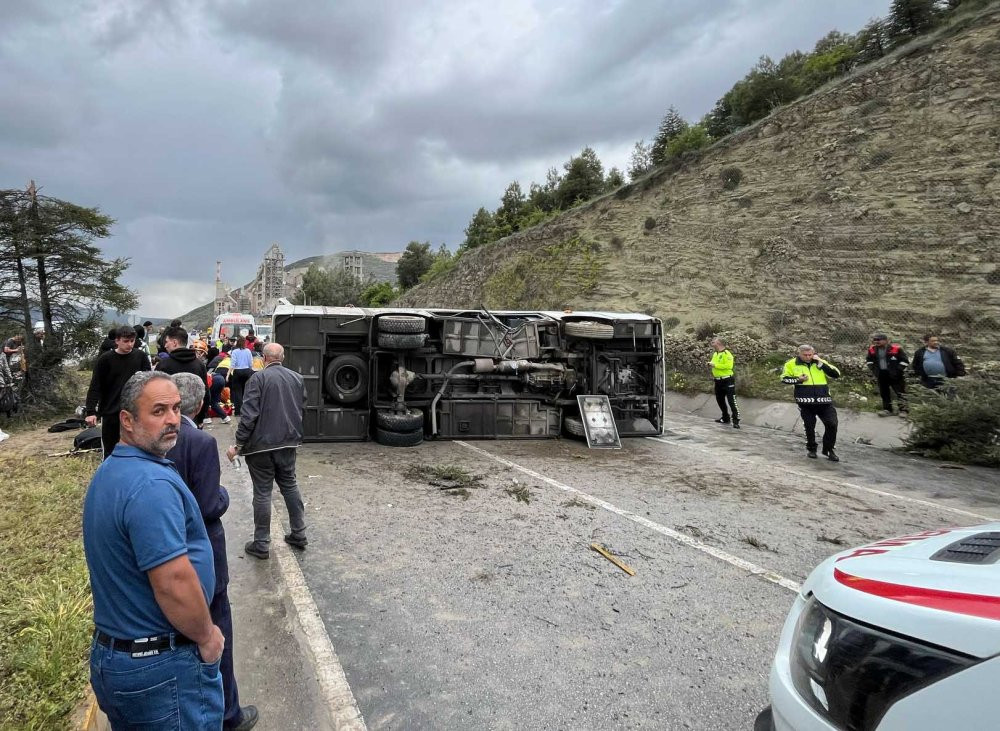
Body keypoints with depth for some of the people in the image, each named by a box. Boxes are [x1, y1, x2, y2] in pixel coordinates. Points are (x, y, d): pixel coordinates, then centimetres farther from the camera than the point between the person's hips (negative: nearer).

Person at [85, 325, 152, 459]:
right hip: (110, 413, -1)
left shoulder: (141, 357, 0)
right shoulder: (105, 359, -4)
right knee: (110, 451, 9)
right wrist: (91, 411, -13)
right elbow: (95, 387, -5)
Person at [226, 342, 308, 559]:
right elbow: (302, 409, 13)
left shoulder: (259, 377, -12)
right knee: (290, 486, 17)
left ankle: (261, 544, 9)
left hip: (262, 444, -5)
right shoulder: (297, 378, 6)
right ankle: (299, 534, 22)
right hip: (288, 443, 5)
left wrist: (238, 444, -14)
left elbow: (249, 414, -18)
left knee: (262, 492, 2)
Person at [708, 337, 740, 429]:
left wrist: (715, 365, -22)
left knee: (732, 401, -8)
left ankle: (736, 421, -4)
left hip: (727, 381, -9)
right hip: (718, 381, 9)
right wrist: (711, 364, -1)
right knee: (720, 400, 17)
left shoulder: (727, 354, -14)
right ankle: (725, 418, 31)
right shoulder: (715, 354, 13)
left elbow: (729, 366, -25)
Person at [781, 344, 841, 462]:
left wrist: (821, 363, -7)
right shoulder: (791, 364, 2)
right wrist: (798, 380, -10)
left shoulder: (820, 363, 9)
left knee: (832, 424, -3)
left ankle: (828, 449, 15)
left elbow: (836, 374, 2)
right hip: (806, 402, -2)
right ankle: (811, 449, 28)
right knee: (809, 426, 8)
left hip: (824, 400, 2)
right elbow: (784, 378, 6)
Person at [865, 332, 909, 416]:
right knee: (884, 392, 10)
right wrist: (873, 369, 5)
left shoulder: (896, 348, -15)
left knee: (900, 392, -1)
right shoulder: (872, 349, -1)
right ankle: (887, 409, 20)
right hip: (881, 374, 5)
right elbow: (868, 360, 16)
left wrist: (898, 370, -14)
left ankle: (903, 410, 5)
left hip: (894, 374, -5)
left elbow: (904, 360, -8)